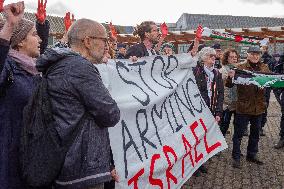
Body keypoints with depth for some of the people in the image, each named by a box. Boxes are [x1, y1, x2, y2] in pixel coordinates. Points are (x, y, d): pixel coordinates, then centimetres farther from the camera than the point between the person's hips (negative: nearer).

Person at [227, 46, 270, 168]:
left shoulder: (264, 68, 6)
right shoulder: (241, 68, -7)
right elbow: (229, 85, -11)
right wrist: (230, 77, -32)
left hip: (258, 107, 5)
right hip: (243, 107, -4)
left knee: (255, 133, 17)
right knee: (238, 133, 4)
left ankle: (252, 155, 34)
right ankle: (236, 157, 17)